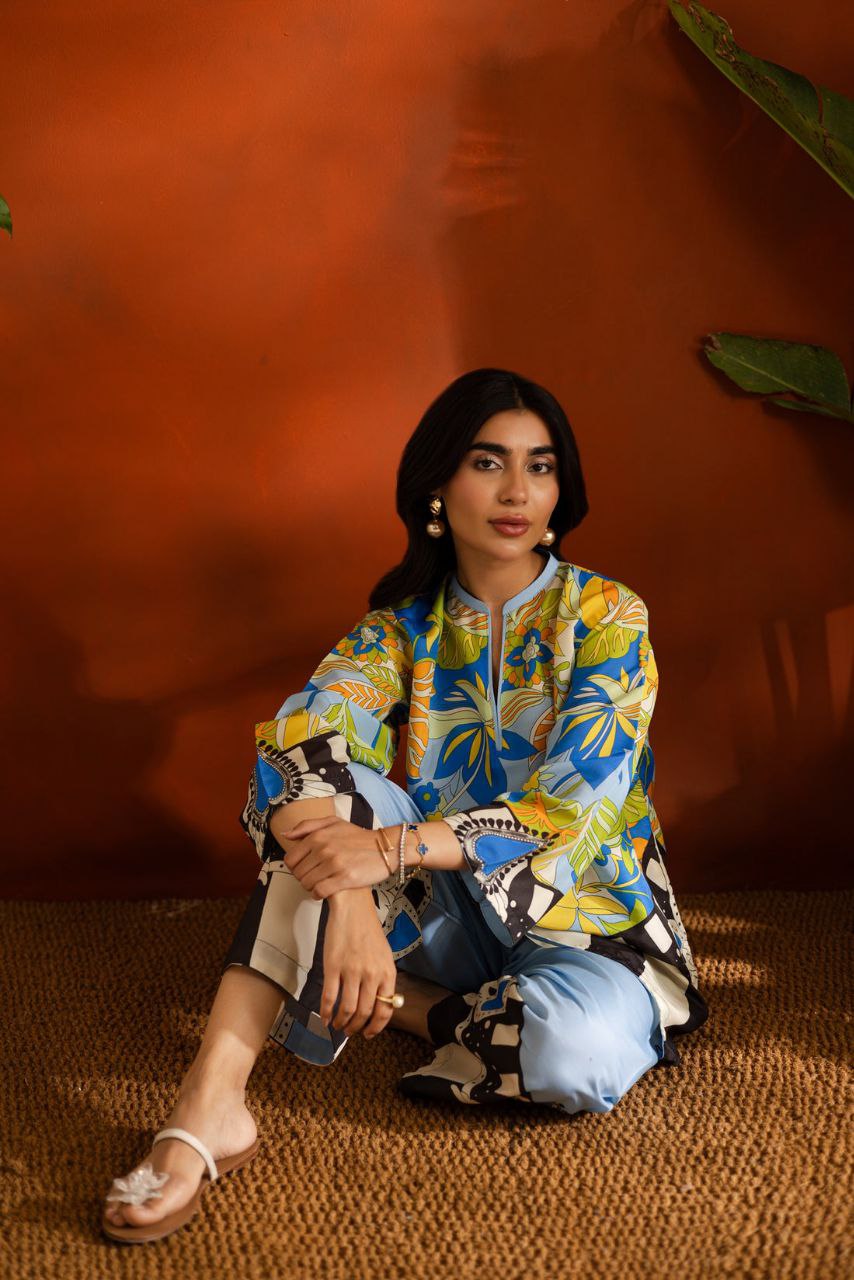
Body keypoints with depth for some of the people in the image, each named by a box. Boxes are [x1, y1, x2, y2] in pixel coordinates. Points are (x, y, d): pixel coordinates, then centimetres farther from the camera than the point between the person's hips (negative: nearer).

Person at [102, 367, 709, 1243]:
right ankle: (209, 1102, -32)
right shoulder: (404, 626, 1)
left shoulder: (607, 616, -7)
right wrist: (351, 905, -38)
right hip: (447, 915, 2)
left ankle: (392, 1004, -8)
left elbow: (572, 808, -19)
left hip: (581, 917, -2)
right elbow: (301, 737, -19)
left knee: (579, 1050, -37)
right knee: (330, 794, -26)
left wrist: (394, 849, -32)